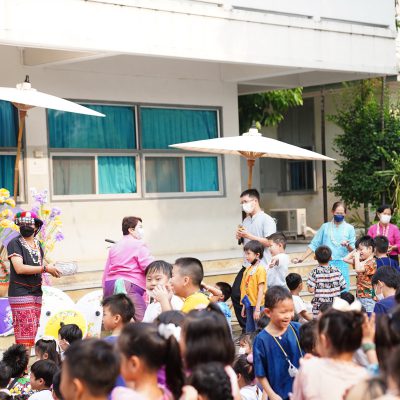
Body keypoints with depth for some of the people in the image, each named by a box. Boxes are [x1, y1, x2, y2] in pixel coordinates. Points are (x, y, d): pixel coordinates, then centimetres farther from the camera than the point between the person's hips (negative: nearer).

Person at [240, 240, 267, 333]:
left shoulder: (260, 269, -12)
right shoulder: (248, 269, 10)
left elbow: (261, 290, -15)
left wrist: (257, 309, -18)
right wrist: (244, 306, 15)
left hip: (257, 305, -7)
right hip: (249, 305, 7)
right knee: (249, 331, 14)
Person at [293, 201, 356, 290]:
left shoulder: (349, 228, 7)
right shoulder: (325, 227, 9)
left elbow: (353, 249, 4)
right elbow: (314, 245, 10)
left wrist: (348, 245, -18)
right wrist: (302, 259, 3)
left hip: (342, 264, -1)